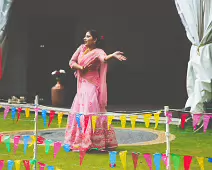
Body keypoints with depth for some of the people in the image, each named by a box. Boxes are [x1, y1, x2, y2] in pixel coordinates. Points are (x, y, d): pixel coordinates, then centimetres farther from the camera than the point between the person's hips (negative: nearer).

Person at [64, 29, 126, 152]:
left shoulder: (98, 52, -8)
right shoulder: (82, 48, 10)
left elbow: (104, 58, -30)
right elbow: (72, 62, 9)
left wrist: (113, 55, -50)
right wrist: (80, 67, -9)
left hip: (92, 85, -7)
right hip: (82, 84, 7)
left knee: (92, 112, -12)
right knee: (78, 112, 9)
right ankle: (79, 142, 20)